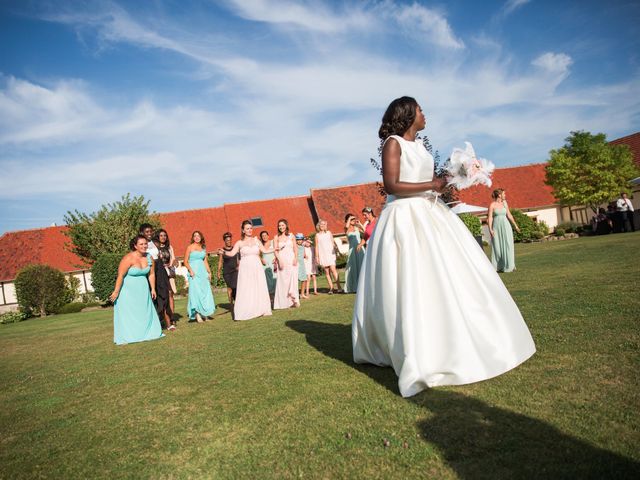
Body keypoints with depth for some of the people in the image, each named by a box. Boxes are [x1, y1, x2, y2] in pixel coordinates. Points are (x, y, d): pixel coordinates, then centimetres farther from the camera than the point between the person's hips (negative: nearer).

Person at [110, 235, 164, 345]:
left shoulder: (149, 257, -2)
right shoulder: (128, 258, -21)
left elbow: (151, 274, 7)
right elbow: (120, 276, -19)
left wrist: (153, 289, 9)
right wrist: (116, 292, -17)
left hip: (143, 289, 6)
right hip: (128, 290, -6)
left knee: (146, 312, 7)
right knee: (128, 313, -2)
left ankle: (147, 333, 18)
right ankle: (126, 337, 5)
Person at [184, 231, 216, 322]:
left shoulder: (203, 247, 13)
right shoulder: (190, 247, 0)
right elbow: (185, 261, -2)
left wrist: (209, 272, 10)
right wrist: (190, 270, -15)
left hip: (203, 272, 5)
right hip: (194, 273, -5)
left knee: (205, 292, 4)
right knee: (196, 291, -9)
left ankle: (203, 313, 14)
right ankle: (197, 314, -6)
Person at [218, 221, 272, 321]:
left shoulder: (256, 240, 13)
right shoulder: (239, 243, 5)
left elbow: (265, 250, 15)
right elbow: (232, 253, -6)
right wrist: (224, 252, -24)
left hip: (257, 268, 2)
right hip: (245, 269, -2)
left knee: (259, 289, 2)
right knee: (244, 291, -7)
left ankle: (261, 310, 11)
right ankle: (241, 314, -6)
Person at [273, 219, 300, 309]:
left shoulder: (291, 236, 9)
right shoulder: (276, 237, 7)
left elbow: (295, 249, 7)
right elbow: (275, 250, 1)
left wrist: (295, 258, -9)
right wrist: (279, 260, -13)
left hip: (291, 260, 0)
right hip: (282, 260, 0)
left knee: (293, 280, -7)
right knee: (283, 281, -2)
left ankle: (294, 299, 0)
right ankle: (285, 302, 3)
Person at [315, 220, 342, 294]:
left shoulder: (329, 233, 10)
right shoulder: (317, 235, 9)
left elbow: (333, 243, 12)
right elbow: (316, 246, 9)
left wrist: (335, 250, 4)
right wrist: (317, 256, 5)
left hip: (330, 254, -1)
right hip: (322, 255, 1)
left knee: (333, 269, -13)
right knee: (327, 272, 0)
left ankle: (338, 287, -12)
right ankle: (331, 288, 4)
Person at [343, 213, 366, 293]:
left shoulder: (357, 228, 11)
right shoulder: (347, 229, 1)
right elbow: (347, 226, -23)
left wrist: (360, 224, 1)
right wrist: (349, 218, -9)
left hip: (360, 248, 3)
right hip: (352, 249, -3)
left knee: (361, 266, 5)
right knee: (353, 267, 1)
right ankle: (354, 287, 8)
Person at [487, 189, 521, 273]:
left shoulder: (504, 203, 9)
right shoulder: (492, 205, -5)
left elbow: (509, 215, 16)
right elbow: (490, 218, -8)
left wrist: (515, 225, 18)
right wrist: (490, 229, -16)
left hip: (505, 226, 4)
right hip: (496, 227, -4)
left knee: (507, 245, 1)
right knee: (497, 246, 2)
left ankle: (509, 265, 9)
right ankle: (497, 266, 12)